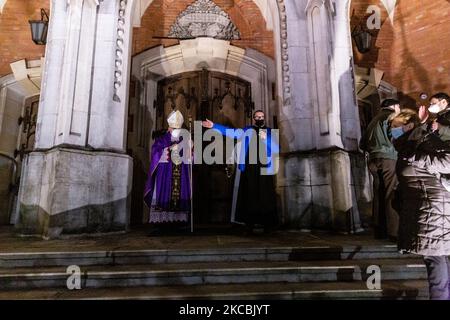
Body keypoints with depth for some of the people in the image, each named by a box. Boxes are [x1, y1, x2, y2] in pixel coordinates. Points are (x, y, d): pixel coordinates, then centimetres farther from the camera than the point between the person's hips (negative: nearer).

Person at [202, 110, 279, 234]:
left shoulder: (271, 132, 12)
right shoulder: (247, 130, 13)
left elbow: (276, 149, 2)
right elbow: (231, 132, 5)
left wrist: (266, 138, -12)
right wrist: (213, 125, -1)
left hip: (265, 170, 0)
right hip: (249, 169, 1)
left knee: (265, 198, -1)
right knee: (249, 197, 2)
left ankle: (268, 225, 11)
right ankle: (249, 225, 11)